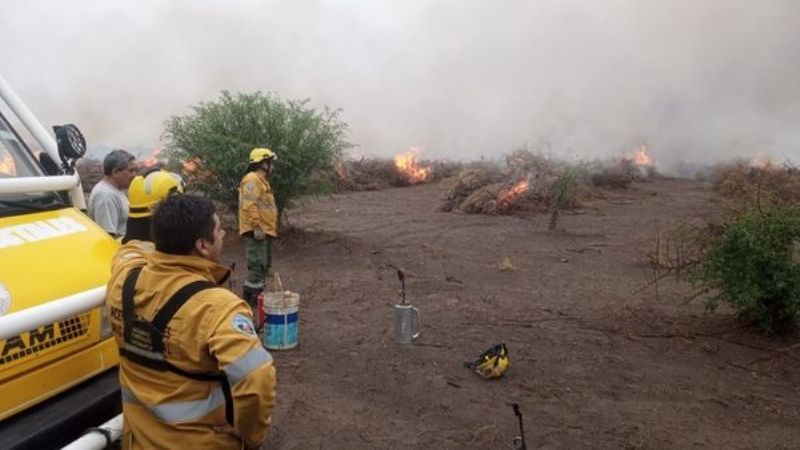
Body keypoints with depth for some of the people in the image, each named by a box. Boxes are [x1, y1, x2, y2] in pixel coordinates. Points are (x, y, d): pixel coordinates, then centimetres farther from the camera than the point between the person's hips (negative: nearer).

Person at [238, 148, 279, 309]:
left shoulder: (261, 180, 19)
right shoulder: (252, 179, -14)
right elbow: (249, 205, -24)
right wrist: (257, 227, -27)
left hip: (264, 231, 11)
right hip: (256, 232, -11)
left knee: (264, 265, 16)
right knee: (257, 265, -11)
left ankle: (256, 295, 25)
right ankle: (249, 298, -5)